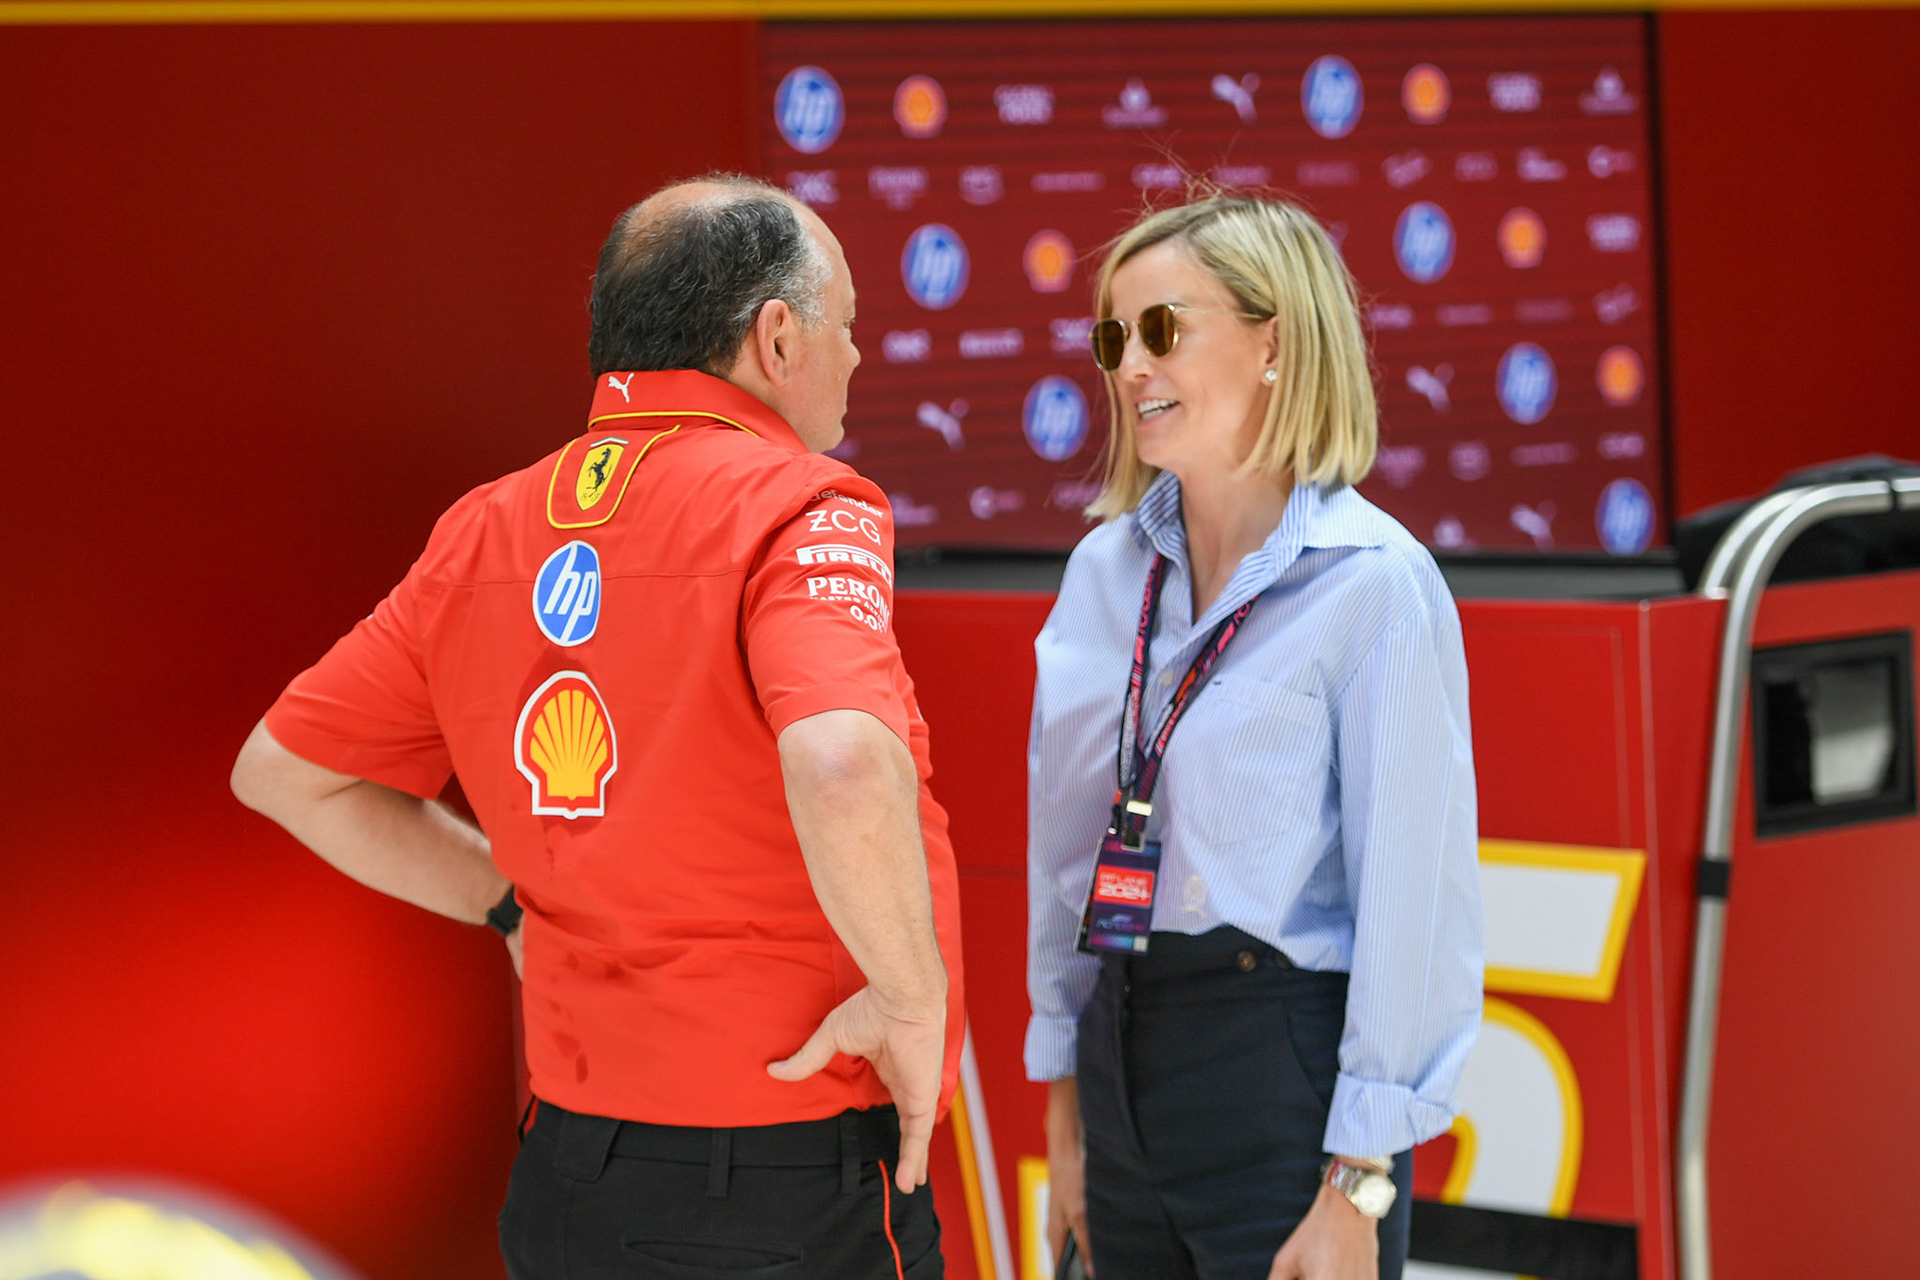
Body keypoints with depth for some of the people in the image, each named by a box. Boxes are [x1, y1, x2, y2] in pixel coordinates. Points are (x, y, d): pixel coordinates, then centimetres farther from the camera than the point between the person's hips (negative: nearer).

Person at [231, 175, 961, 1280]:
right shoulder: (798, 509, -15)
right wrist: (909, 993, -19)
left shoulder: (486, 535, 7)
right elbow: (844, 768, -34)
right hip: (791, 1185, -6)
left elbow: (283, 771, 16)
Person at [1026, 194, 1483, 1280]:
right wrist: (1066, 1106, 14)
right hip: (1126, 1057, 6)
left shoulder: (1375, 583, -10)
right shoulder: (1106, 569, 9)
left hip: (1288, 1067, -6)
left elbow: (1413, 895, -12)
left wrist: (1357, 1191, -15)